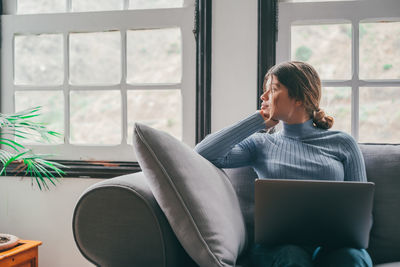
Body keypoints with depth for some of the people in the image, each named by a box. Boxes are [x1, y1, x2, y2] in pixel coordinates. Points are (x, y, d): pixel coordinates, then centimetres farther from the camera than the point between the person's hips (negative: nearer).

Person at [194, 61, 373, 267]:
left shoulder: (342, 143, 15)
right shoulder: (261, 144, 16)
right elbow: (203, 153, 1)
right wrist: (258, 121, 9)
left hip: (332, 244, 0)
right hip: (277, 244, 0)